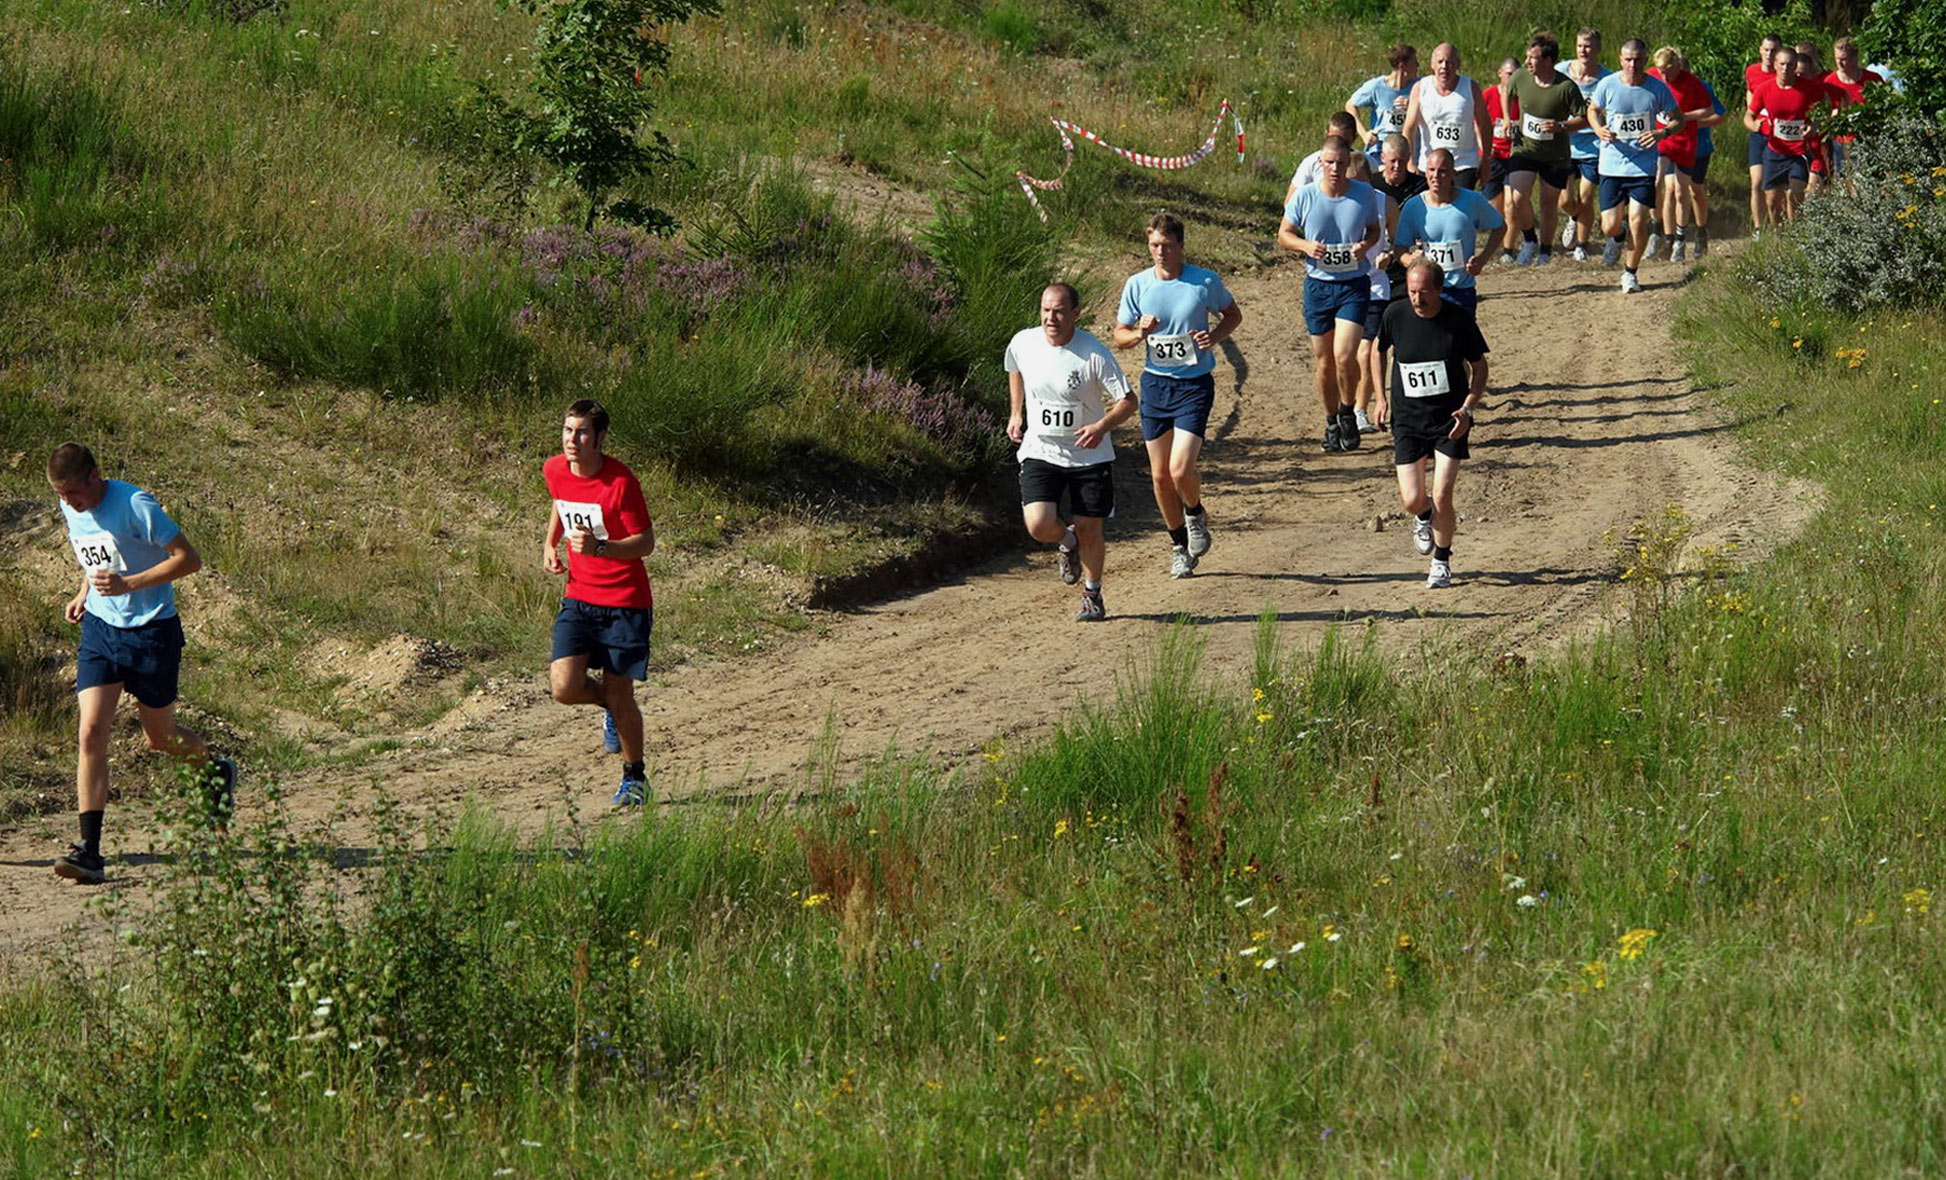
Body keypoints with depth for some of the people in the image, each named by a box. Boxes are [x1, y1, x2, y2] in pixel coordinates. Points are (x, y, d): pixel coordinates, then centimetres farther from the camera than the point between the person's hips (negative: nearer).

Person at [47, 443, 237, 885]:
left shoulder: (135, 506, -19)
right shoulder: (71, 510, 3)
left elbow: (189, 559, -18)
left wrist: (129, 584, -26)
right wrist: (84, 593, 5)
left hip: (152, 630, -5)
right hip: (100, 628, 5)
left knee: (159, 736, 10)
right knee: (91, 732, -11)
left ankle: (217, 772, 45)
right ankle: (89, 851, -15)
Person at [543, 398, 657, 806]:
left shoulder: (621, 482, -17)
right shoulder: (554, 471, 0)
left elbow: (645, 543, -13)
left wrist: (600, 547, -30)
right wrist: (550, 543, 9)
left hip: (625, 603, -4)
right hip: (579, 597, 4)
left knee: (620, 695, 0)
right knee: (565, 687, -12)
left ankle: (634, 776, 24)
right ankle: (613, 707, 24)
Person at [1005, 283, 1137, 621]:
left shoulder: (1095, 355, -19)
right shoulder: (1023, 343, -7)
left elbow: (1127, 401, -15)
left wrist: (1102, 426, -33)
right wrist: (1016, 413, 12)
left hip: (1090, 454, -2)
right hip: (1040, 451, 2)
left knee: (1089, 531, 4)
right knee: (1039, 525, -16)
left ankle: (1092, 595, 31)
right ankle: (1068, 542, 22)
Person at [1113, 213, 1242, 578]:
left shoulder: (1205, 282, -7)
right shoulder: (1137, 285, -2)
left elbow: (1233, 314, 10)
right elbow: (1119, 336, 7)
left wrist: (1215, 336, -10)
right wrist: (1139, 333, -16)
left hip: (1194, 384, -3)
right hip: (1155, 384, 3)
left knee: (1181, 470, -16)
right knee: (1160, 476, 7)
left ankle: (1196, 514, 18)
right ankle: (1179, 545, 26)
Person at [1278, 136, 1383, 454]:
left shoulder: (1365, 194, -4)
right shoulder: (1305, 196, -5)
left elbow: (1375, 229, 12)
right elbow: (1284, 234, 5)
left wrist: (1366, 245, -11)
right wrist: (1305, 246, -15)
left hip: (1354, 284, -1)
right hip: (1318, 285, 1)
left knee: (1344, 354, -15)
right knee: (1324, 362, 8)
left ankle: (1348, 412, 10)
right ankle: (1332, 422, 27)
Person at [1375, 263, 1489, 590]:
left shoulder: (1459, 321, -12)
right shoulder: (1395, 315, -7)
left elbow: (1479, 368, -1)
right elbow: (1379, 349, 13)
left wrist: (1467, 408, -14)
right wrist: (1381, 395, 10)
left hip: (1449, 419, -2)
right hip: (1408, 419, 2)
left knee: (1441, 496, -10)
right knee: (1412, 500, -4)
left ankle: (1442, 562, 14)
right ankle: (1424, 517, 35)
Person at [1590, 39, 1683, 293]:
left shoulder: (1657, 88, -6)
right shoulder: (1607, 85, -5)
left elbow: (1679, 119, 6)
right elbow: (1593, 110, 14)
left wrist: (1663, 132, -15)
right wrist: (1599, 130, -8)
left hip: (1643, 165, -1)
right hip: (1612, 164, 1)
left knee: (1638, 222, -8)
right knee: (1610, 226, -2)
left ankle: (1630, 273, 15)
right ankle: (1619, 238, 37)